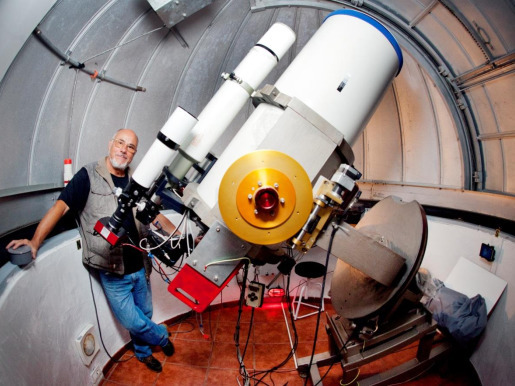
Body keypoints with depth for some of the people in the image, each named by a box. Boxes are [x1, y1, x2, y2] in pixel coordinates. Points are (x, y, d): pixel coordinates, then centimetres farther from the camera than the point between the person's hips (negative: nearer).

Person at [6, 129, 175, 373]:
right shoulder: (89, 176, -9)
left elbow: (155, 216, 12)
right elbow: (61, 206, -17)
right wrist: (35, 241, -28)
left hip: (140, 268, 5)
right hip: (113, 273, -4)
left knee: (144, 316, 19)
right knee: (133, 321, 3)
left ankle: (143, 351, 47)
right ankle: (161, 336, 34)